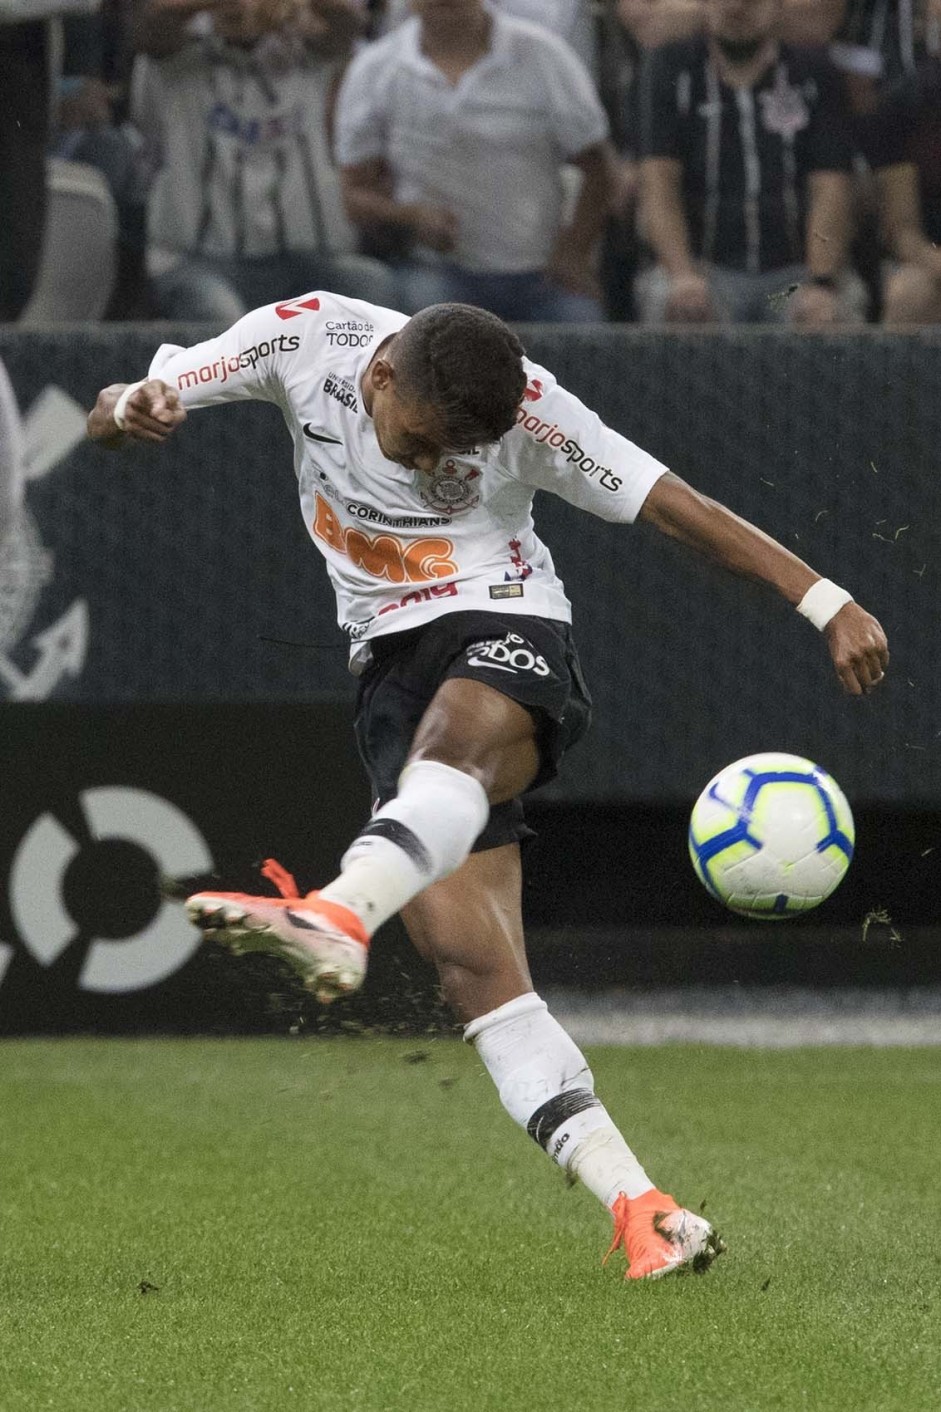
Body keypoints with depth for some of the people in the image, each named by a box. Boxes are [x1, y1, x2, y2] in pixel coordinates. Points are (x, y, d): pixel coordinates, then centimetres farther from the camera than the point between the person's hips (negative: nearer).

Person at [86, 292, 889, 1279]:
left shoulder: (526, 408, -11)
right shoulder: (307, 340, -5)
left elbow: (674, 507, -7)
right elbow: (111, 415, -1)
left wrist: (826, 605, -11)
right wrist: (128, 409, -25)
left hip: (507, 635, -3)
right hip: (390, 662, 3)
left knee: (452, 738, -42)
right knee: (471, 967, -12)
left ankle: (336, 918, -68)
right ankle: (639, 1210, -17)